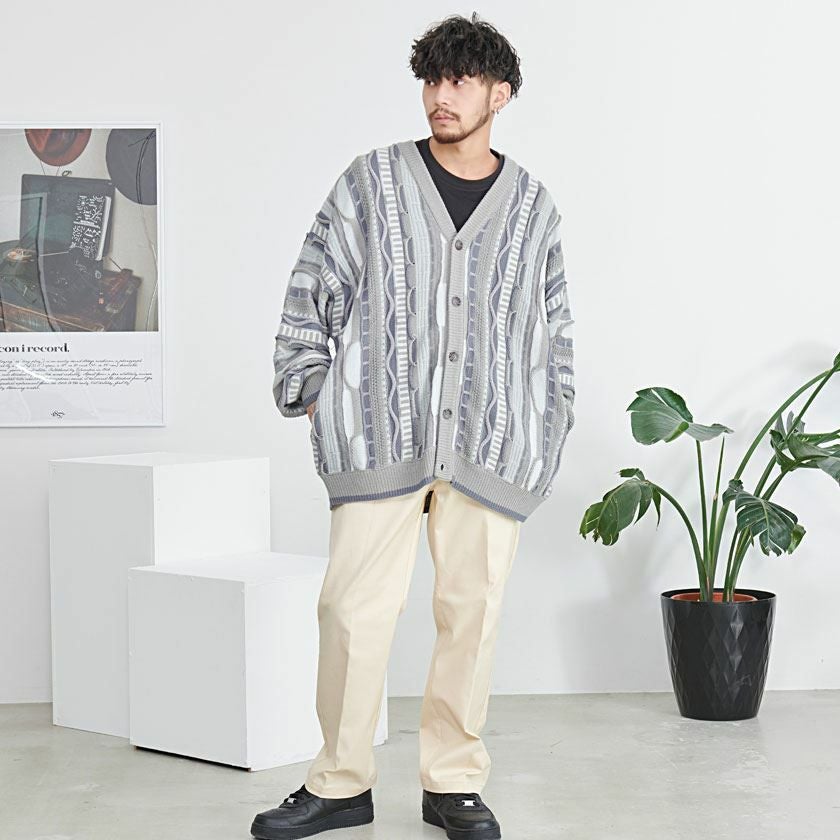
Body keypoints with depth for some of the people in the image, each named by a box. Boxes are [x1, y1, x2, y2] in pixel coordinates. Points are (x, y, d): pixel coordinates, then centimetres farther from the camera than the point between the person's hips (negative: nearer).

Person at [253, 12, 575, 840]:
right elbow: (311, 291, 8)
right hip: (379, 437, -1)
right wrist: (308, 390, 2)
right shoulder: (371, 182, 5)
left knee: (472, 610, 3)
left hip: (492, 445, 2)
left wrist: (552, 421, 12)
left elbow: (554, 324, 18)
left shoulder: (532, 204, 11)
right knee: (355, 608, -2)